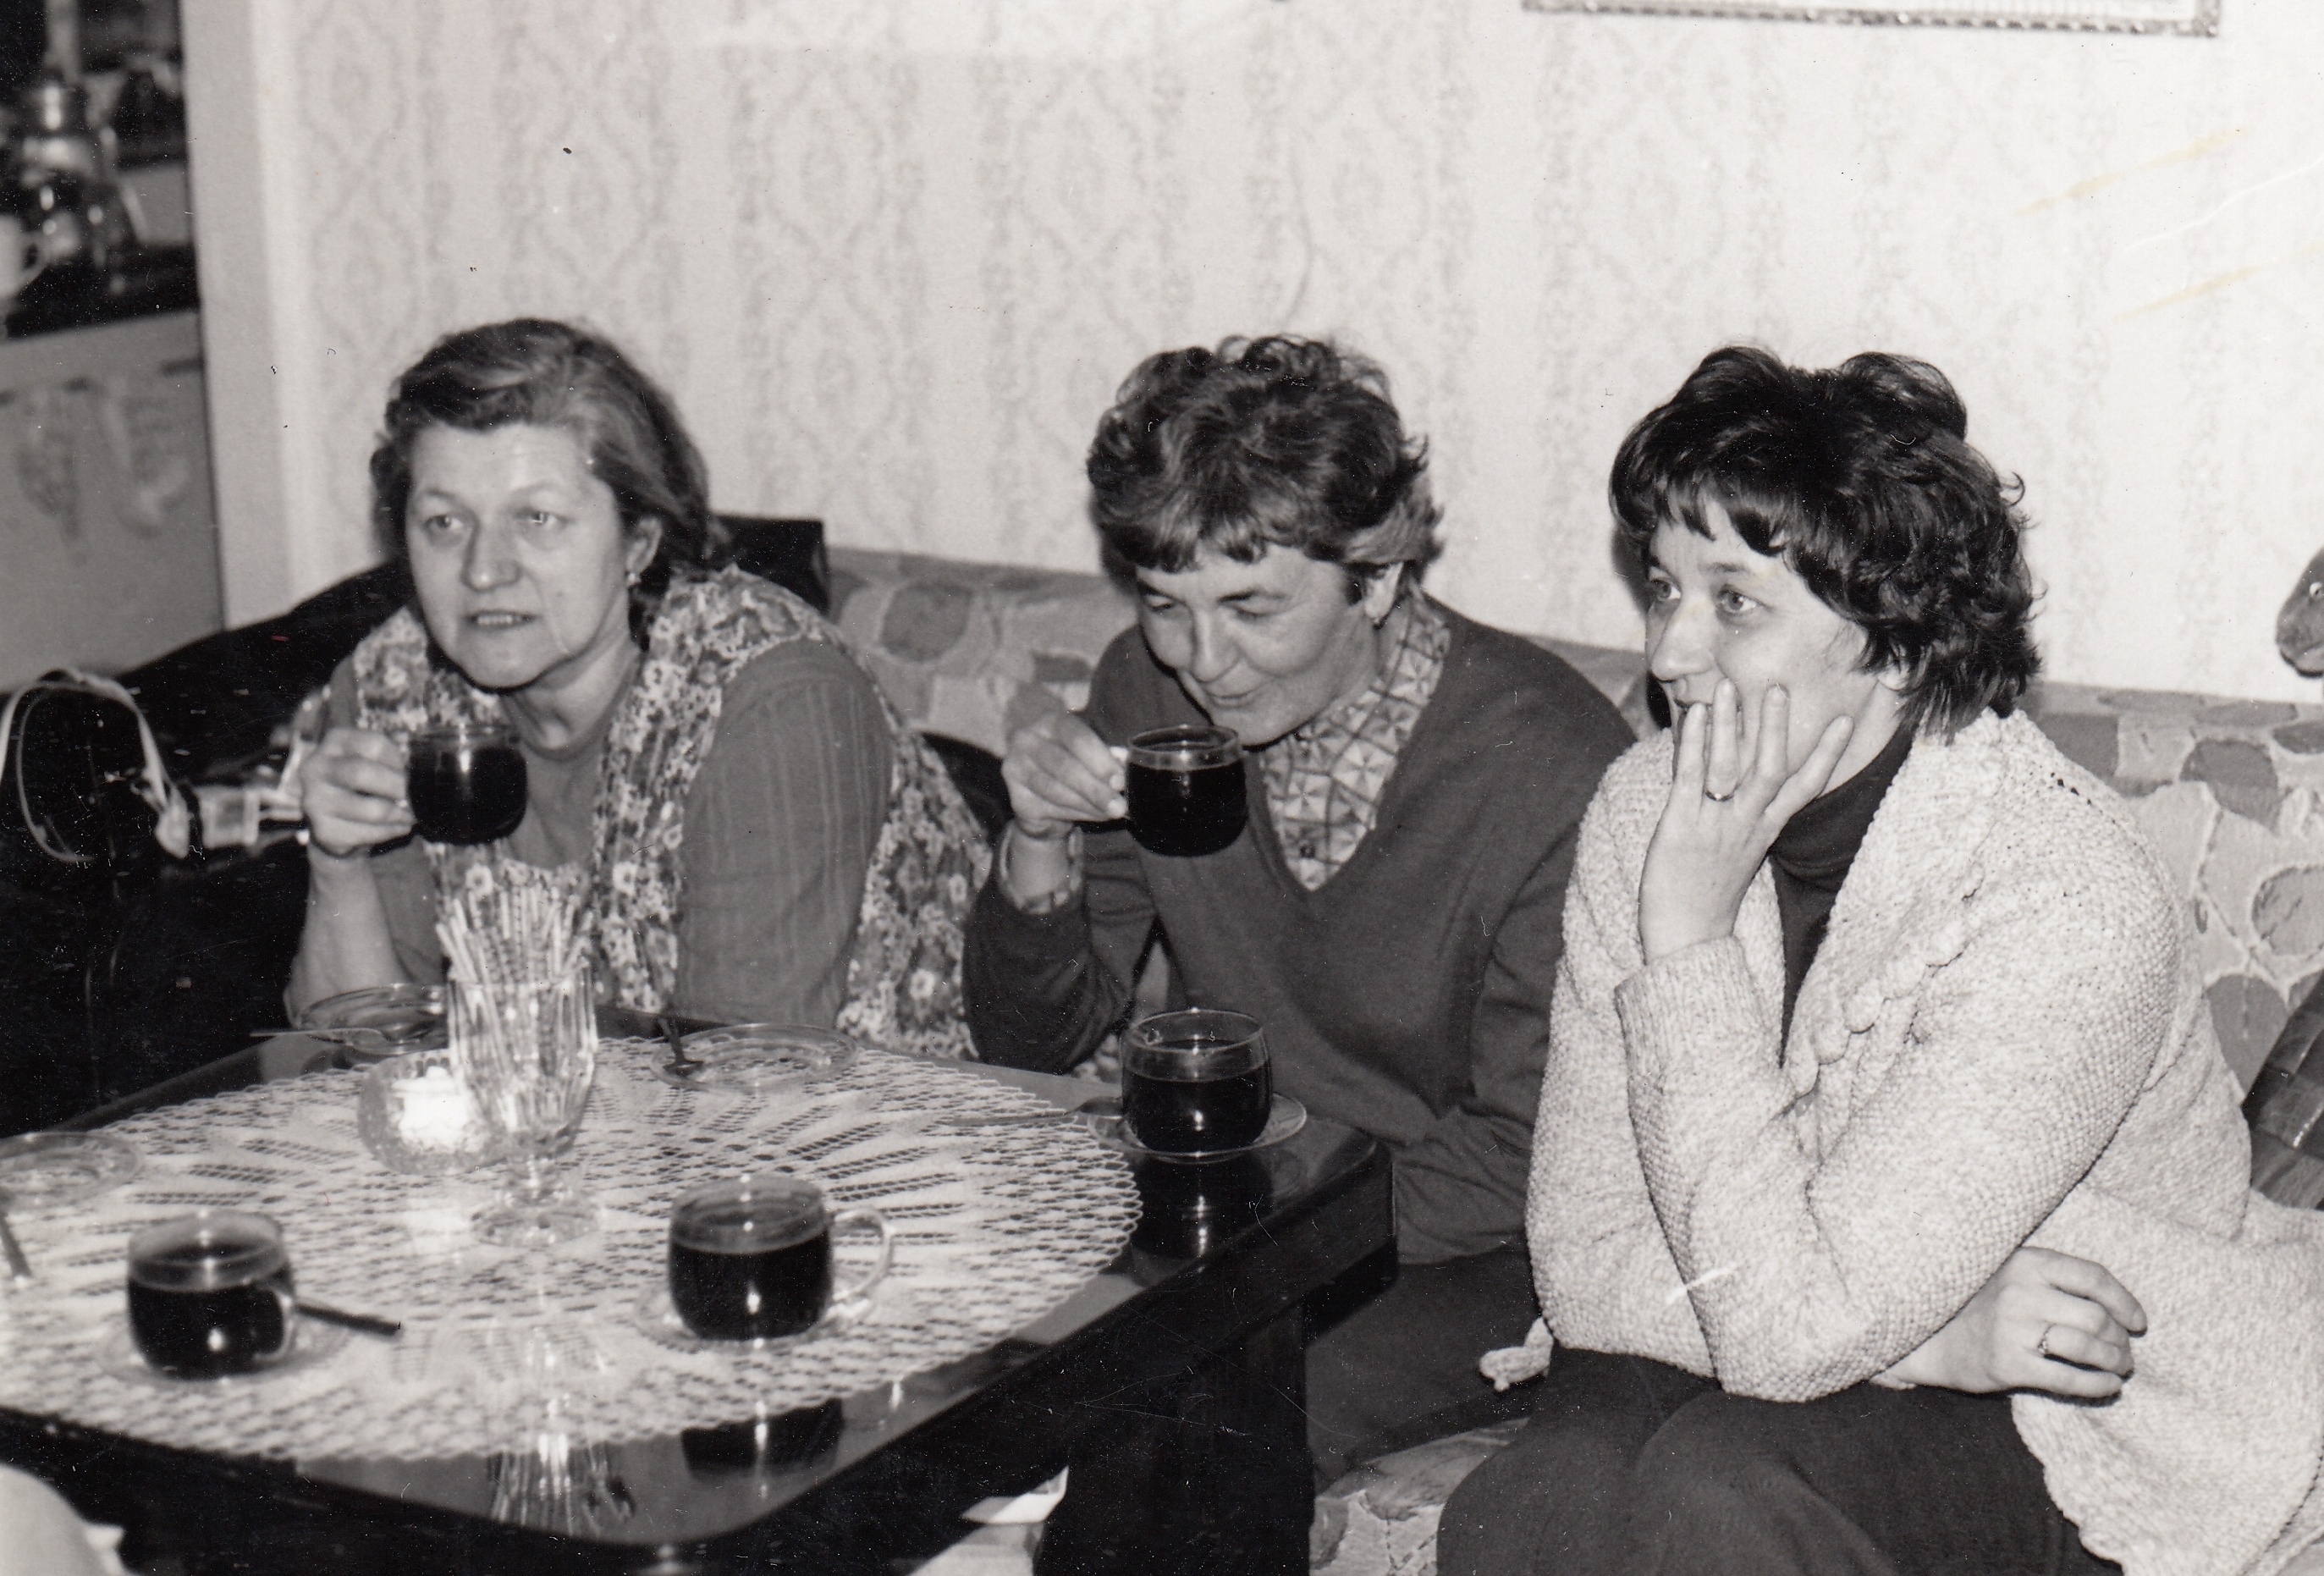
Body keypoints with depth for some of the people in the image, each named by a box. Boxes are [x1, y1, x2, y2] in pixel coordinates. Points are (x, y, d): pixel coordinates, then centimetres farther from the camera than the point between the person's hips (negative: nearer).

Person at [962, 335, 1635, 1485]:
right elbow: (1031, 1044, 6)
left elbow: (1522, 1172, -13)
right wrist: (1038, 847, -14)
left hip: (1458, 1260, -5)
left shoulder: (1555, 775, -20)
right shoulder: (1148, 695, -3)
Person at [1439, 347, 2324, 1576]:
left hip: (2088, 1425, -4)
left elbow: (1789, 1331, -28)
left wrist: (1691, 937, -26)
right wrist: (1937, 1335, -21)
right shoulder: (1646, 808, -6)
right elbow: (1584, 1262, -8)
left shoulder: (2070, 902, -24)